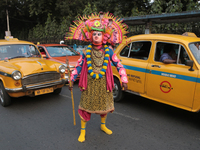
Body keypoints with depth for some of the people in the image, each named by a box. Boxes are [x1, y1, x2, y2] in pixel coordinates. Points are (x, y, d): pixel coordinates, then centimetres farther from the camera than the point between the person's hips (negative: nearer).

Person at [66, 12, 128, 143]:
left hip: (104, 85, 2)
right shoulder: (86, 52, -4)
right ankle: (83, 131, 24)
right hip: (89, 85, -1)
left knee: (104, 105, 17)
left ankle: (103, 125, 44)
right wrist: (72, 80, 1)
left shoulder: (108, 51, -4)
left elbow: (119, 65, -1)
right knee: (86, 107, 5)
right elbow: (78, 66, 3)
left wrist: (124, 80, -6)